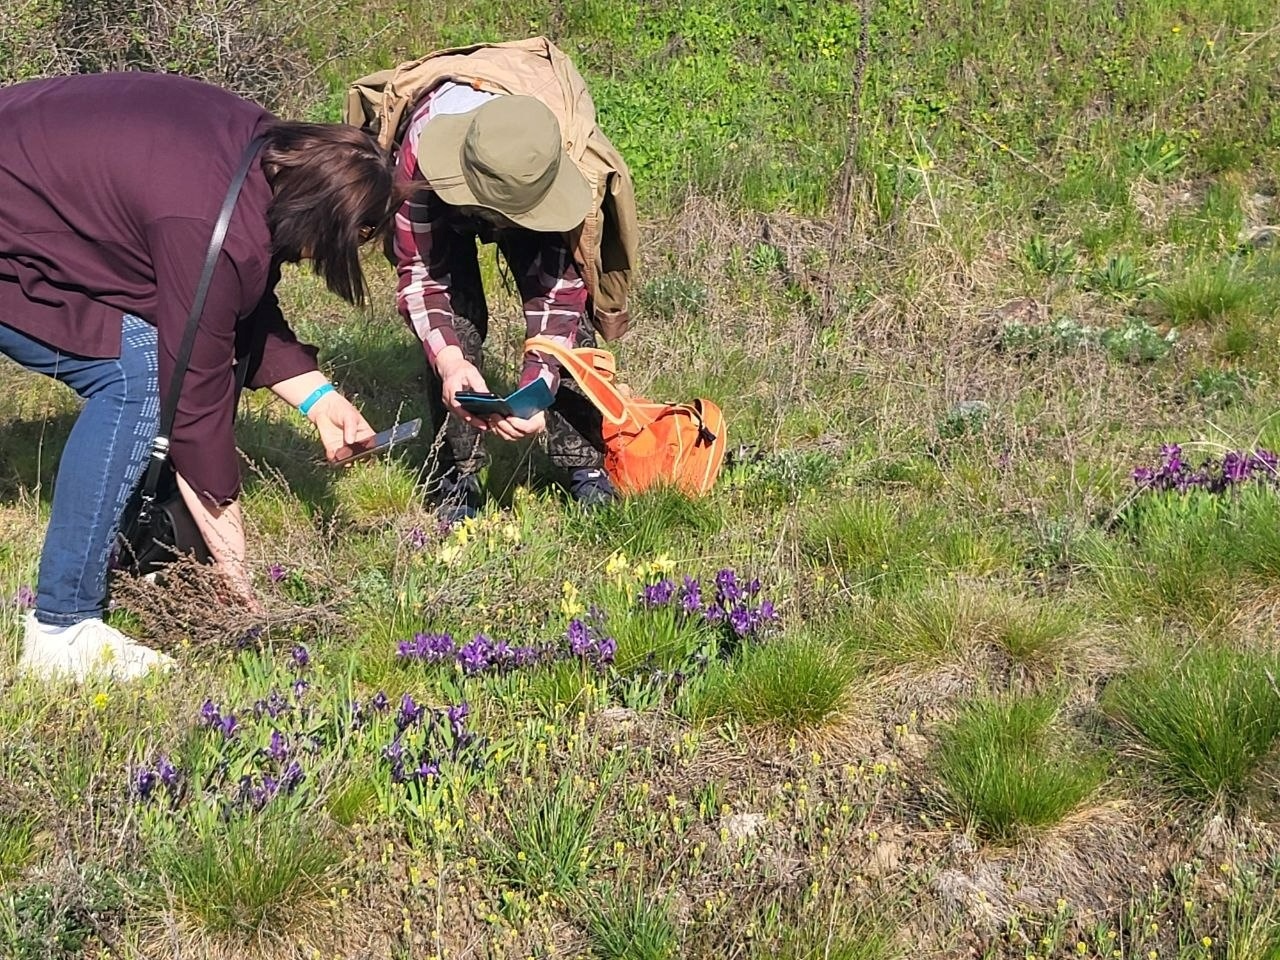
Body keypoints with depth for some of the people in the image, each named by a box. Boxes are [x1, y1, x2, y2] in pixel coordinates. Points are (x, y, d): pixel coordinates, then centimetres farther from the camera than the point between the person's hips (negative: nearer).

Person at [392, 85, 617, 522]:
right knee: (457, 318, -20)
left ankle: (584, 463, -2)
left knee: (568, 310, -15)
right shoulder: (422, 146, -44)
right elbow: (418, 271, -36)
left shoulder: (570, 168, -40)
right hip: (438, 207, -1)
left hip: (535, 201, 1)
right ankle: (457, 474, -8)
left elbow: (559, 293, -34)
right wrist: (449, 360, -53)